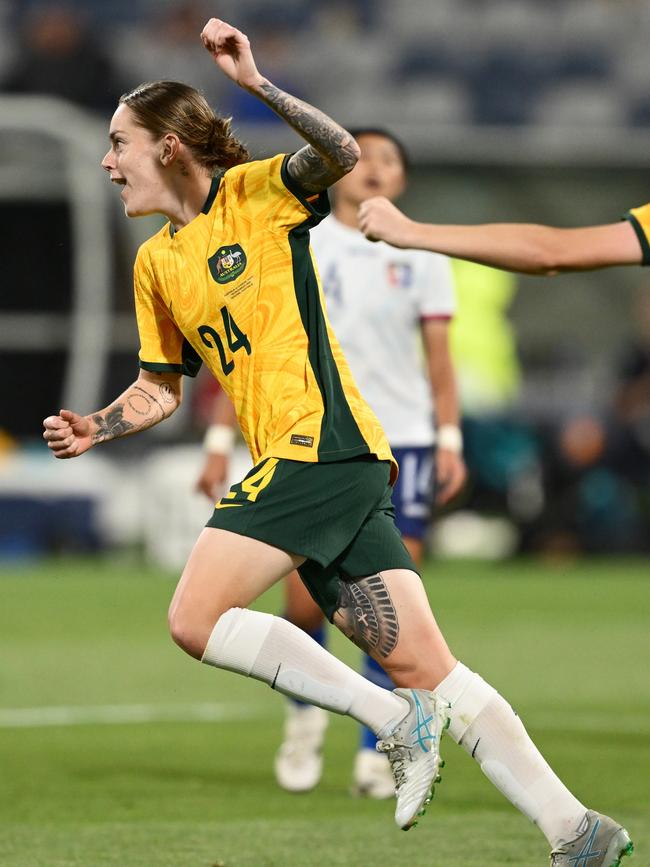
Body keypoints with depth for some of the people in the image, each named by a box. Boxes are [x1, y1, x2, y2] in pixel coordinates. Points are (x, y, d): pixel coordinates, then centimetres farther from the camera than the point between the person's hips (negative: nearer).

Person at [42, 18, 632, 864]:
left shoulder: (256, 192, -1)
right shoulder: (154, 263, 19)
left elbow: (341, 153, -20)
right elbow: (160, 386, 26)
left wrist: (257, 83, -30)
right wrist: (96, 427, 8)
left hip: (322, 444, -8)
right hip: (296, 467, 8)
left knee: (197, 617, -16)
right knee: (424, 668, 2)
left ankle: (395, 717, -11)